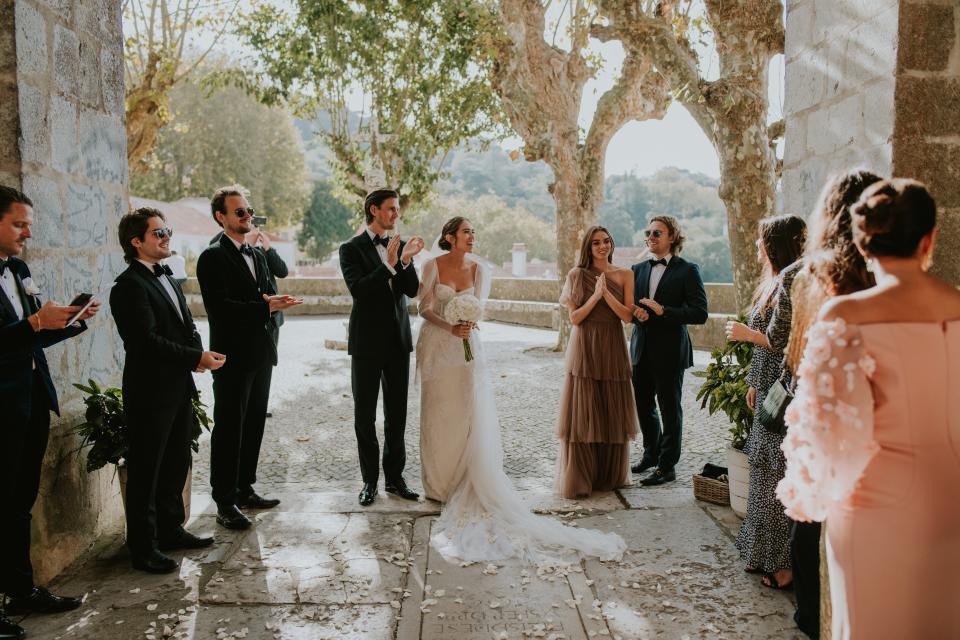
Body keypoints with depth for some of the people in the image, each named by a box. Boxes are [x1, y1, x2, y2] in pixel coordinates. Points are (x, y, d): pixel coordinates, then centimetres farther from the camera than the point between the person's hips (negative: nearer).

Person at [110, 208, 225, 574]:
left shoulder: (166, 278, 15)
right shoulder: (130, 285, -14)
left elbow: (186, 326, 16)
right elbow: (148, 340, -22)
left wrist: (198, 355, -4)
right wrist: (197, 358, -22)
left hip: (179, 389, 9)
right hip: (151, 392, -9)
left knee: (176, 465, 18)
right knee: (146, 471, 2)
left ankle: (170, 530, 32)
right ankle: (143, 548, 12)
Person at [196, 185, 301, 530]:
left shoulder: (257, 255, 17)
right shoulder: (212, 257, -9)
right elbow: (219, 307, -19)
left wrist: (275, 302, -4)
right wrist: (265, 307, -24)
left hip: (260, 355, 8)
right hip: (233, 356, -8)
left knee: (253, 426, 14)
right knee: (229, 429, -1)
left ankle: (245, 490, 27)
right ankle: (225, 504, 7)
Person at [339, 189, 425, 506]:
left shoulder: (400, 247, 7)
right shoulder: (351, 248, -6)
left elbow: (412, 290, -3)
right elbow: (357, 290, -19)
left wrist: (406, 259, -20)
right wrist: (388, 264, -26)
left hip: (398, 340, 4)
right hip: (367, 342, -4)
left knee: (397, 414, 9)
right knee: (365, 415, 6)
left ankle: (395, 477, 20)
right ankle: (370, 480, 17)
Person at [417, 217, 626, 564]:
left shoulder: (478, 269, 1)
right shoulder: (433, 266, -5)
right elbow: (425, 308, -7)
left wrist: (468, 323, -23)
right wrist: (450, 328, -23)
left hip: (467, 348, 2)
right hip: (436, 348, -1)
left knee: (471, 414, -3)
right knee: (438, 414, 5)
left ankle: (469, 485, 7)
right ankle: (439, 483, 18)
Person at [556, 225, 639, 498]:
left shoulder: (624, 275, 5)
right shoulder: (576, 275, 3)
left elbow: (628, 315, -3)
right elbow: (575, 317, -3)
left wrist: (607, 294, -14)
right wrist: (595, 296, -15)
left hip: (613, 349, 1)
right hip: (584, 349, -1)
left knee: (612, 413, 7)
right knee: (582, 412, -1)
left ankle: (611, 475, 21)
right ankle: (579, 479, 8)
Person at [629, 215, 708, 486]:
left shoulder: (687, 271, -6)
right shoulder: (638, 269, 11)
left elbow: (700, 313, -13)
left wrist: (663, 311, -21)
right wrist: (636, 312, -5)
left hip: (669, 351, -6)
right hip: (642, 349, 6)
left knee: (670, 409, 4)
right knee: (643, 404, 16)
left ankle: (667, 466, 16)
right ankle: (651, 454, 36)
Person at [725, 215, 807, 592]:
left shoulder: (790, 279, -17)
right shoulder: (774, 280, 14)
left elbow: (780, 341, -21)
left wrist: (746, 333, -5)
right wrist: (754, 384, 18)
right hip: (770, 389, 10)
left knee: (781, 475, -2)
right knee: (765, 469, 15)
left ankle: (787, 563, 10)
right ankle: (765, 552, 27)